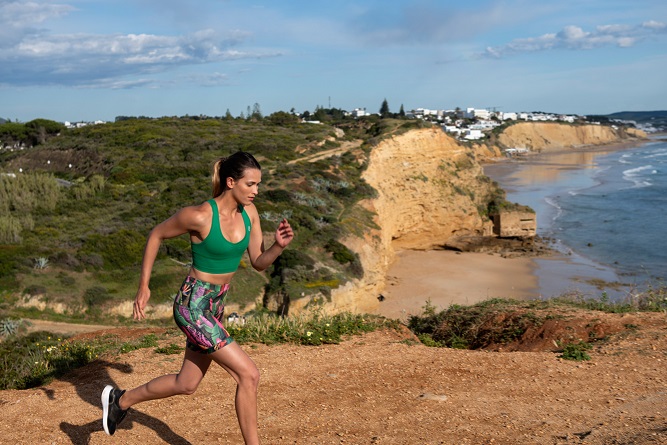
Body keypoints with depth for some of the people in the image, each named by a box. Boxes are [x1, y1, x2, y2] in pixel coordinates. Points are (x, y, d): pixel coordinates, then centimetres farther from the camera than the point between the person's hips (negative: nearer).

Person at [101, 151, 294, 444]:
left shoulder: (249, 212, -3)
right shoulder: (199, 215, -22)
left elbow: (259, 263, 2)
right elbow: (156, 235, -7)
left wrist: (279, 245, -18)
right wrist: (143, 286, -4)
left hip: (215, 305, 8)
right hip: (192, 307, -8)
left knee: (187, 384, 21)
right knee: (248, 374, -11)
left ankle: (120, 400, 42)